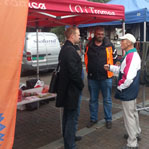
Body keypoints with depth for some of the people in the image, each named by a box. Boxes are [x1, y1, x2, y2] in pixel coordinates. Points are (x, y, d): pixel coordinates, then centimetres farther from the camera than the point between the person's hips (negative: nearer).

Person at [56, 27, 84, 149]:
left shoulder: (65, 48, 13)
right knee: (71, 116, -2)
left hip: (66, 88, 11)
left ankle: (67, 137, 39)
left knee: (67, 114, 22)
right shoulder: (70, 50, -20)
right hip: (72, 88, -11)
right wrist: (81, 84, -10)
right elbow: (74, 72, -25)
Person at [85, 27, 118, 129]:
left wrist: (110, 70, 7)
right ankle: (93, 118, 28)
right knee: (93, 100, 13)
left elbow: (115, 58, 8)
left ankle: (108, 119, 23)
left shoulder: (109, 45, -3)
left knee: (107, 100, 8)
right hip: (92, 77, 2)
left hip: (106, 77, -2)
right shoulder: (89, 46, 2)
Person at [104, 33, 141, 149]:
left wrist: (120, 87, -16)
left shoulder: (132, 56, -24)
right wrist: (110, 67, 13)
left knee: (129, 116, 0)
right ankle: (136, 134, 44)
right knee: (133, 112, 24)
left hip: (128, 92, -11)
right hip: (131, 91, 11)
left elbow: (128, 77, -31)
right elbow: (123, 70, 20)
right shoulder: (131, 54, 9)